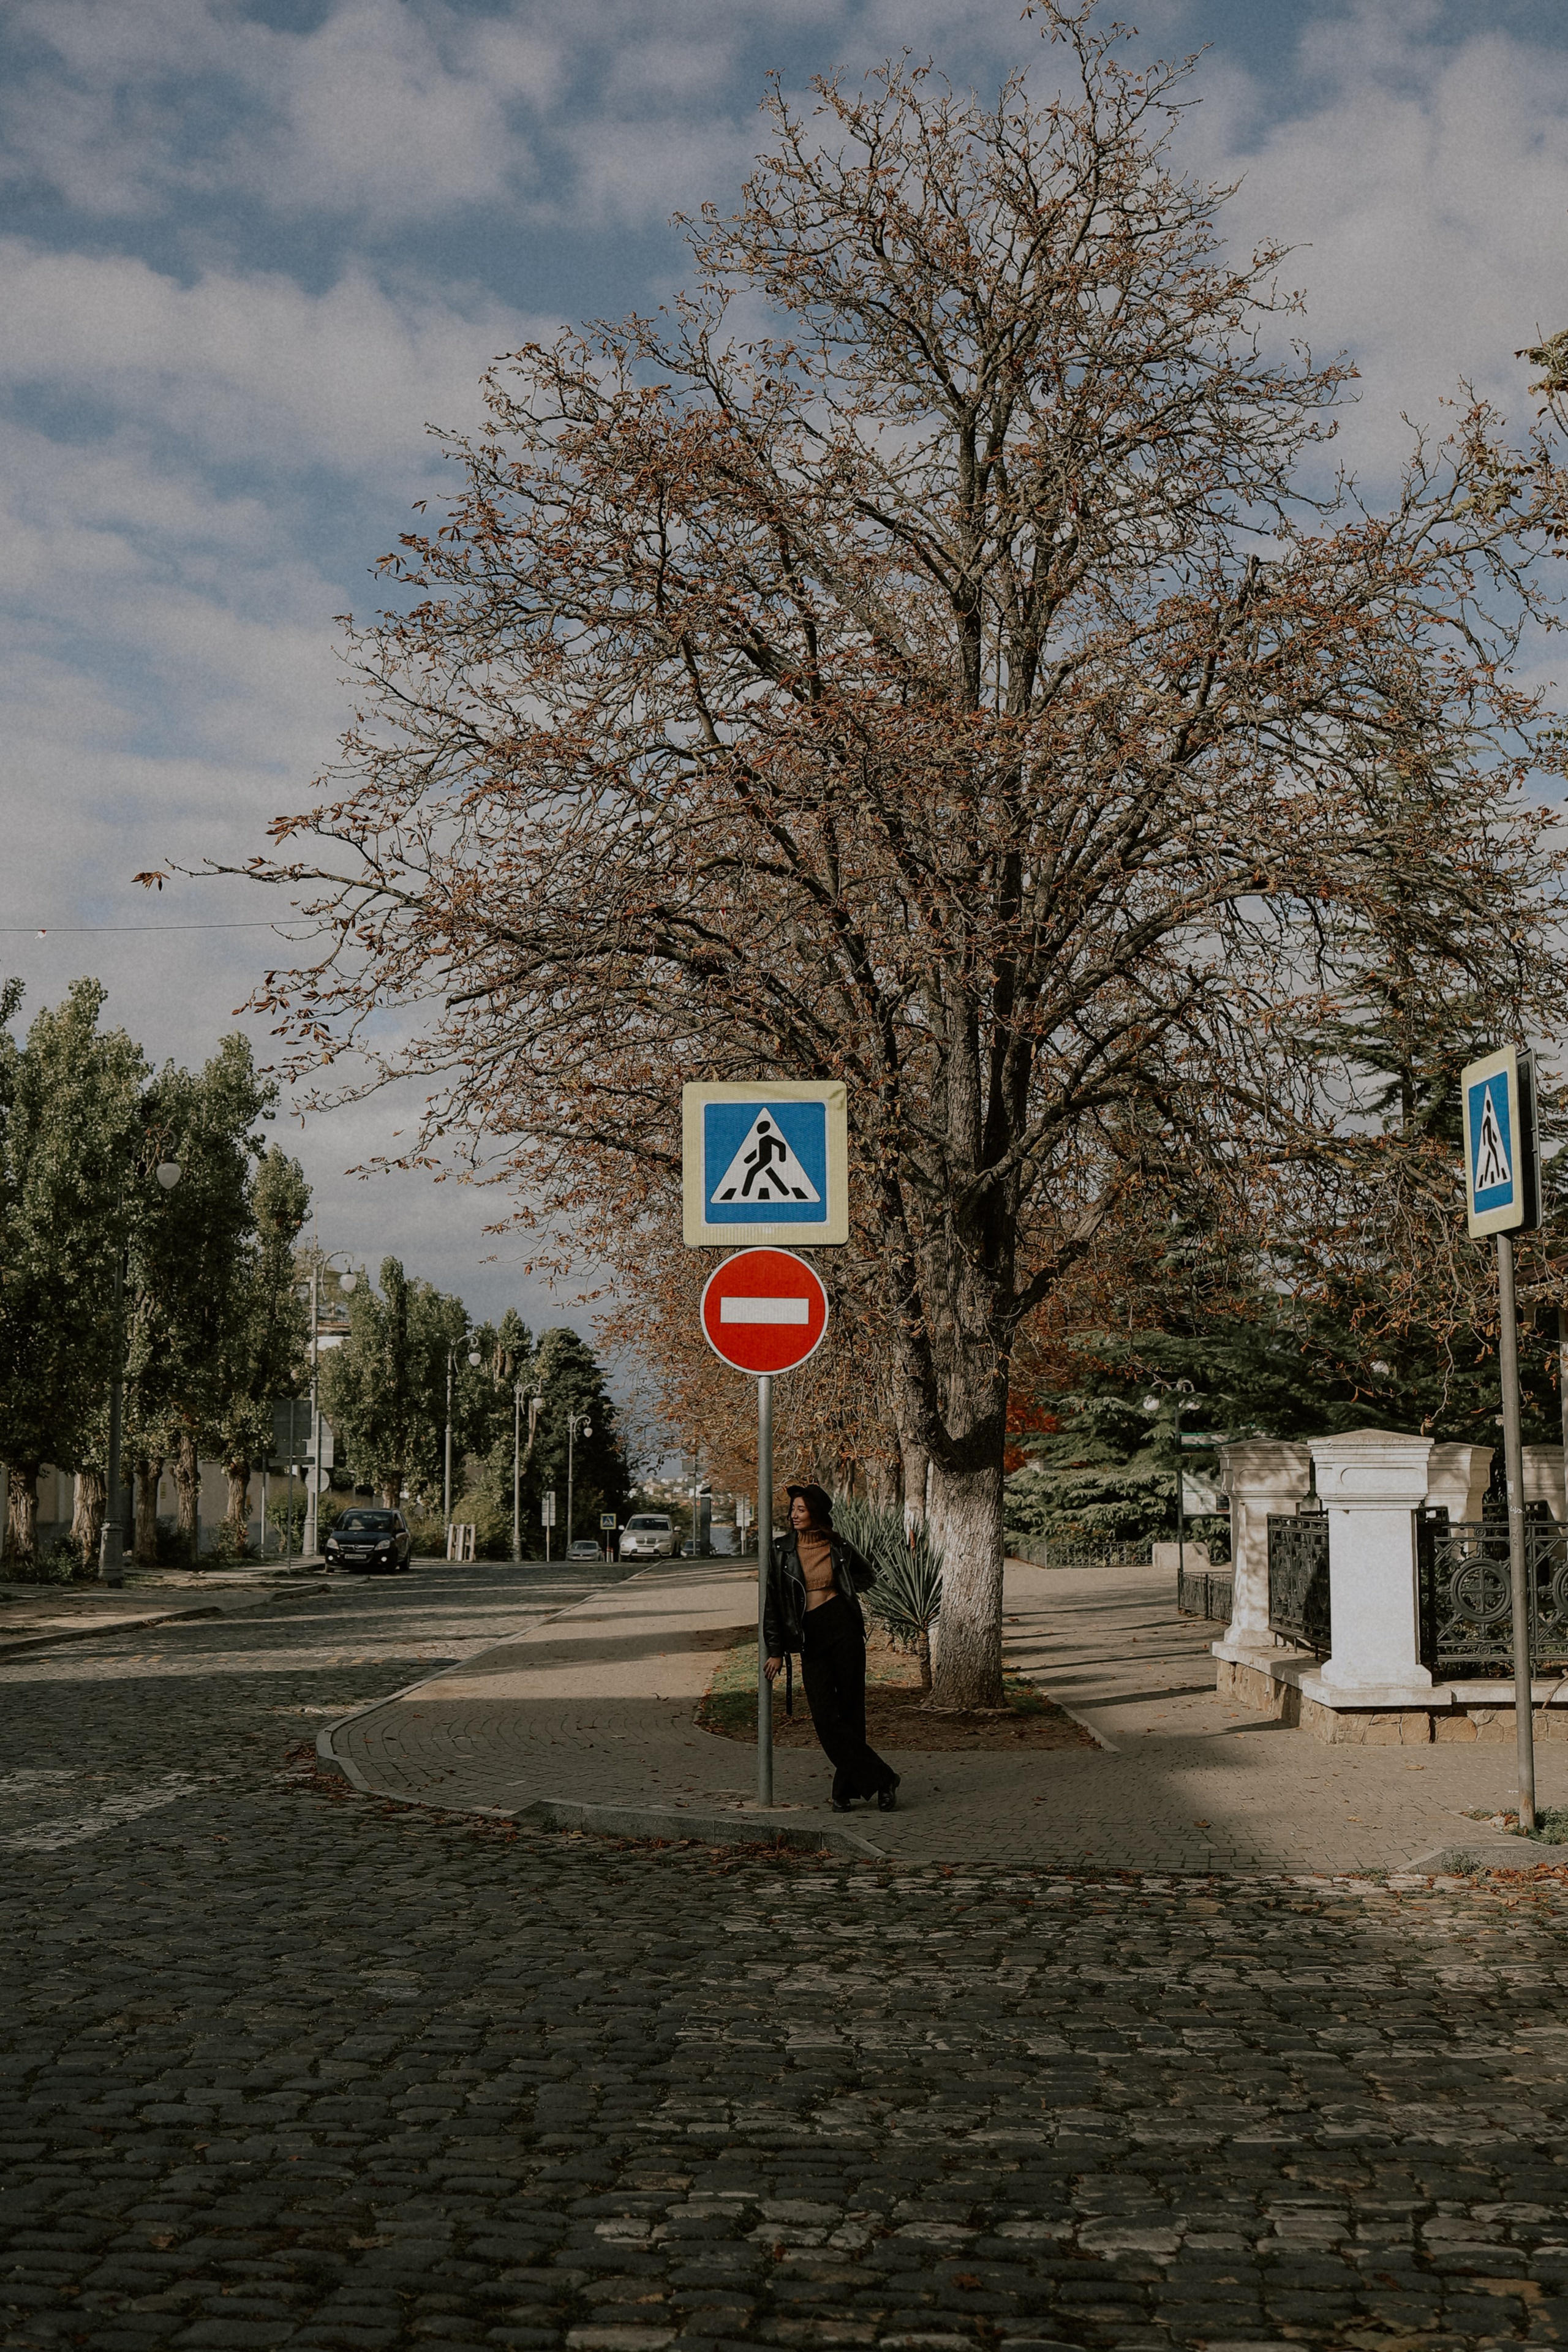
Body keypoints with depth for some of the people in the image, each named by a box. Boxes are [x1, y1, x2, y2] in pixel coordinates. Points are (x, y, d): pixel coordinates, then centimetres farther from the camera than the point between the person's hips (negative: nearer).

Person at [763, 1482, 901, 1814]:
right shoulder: (781, 1552, 1)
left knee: (850, 1711, -1)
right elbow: (773, 1602, 2)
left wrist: (841, 1591, 8)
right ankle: (880, 1780, -2)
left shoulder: (839, 1547, 3)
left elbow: (868, 1574, 22)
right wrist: (776, 1651, 0)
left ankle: (845, 1790, 9)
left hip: (844, 1627, 0)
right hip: (810, 1639, 0)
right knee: (826, 1717, -9)